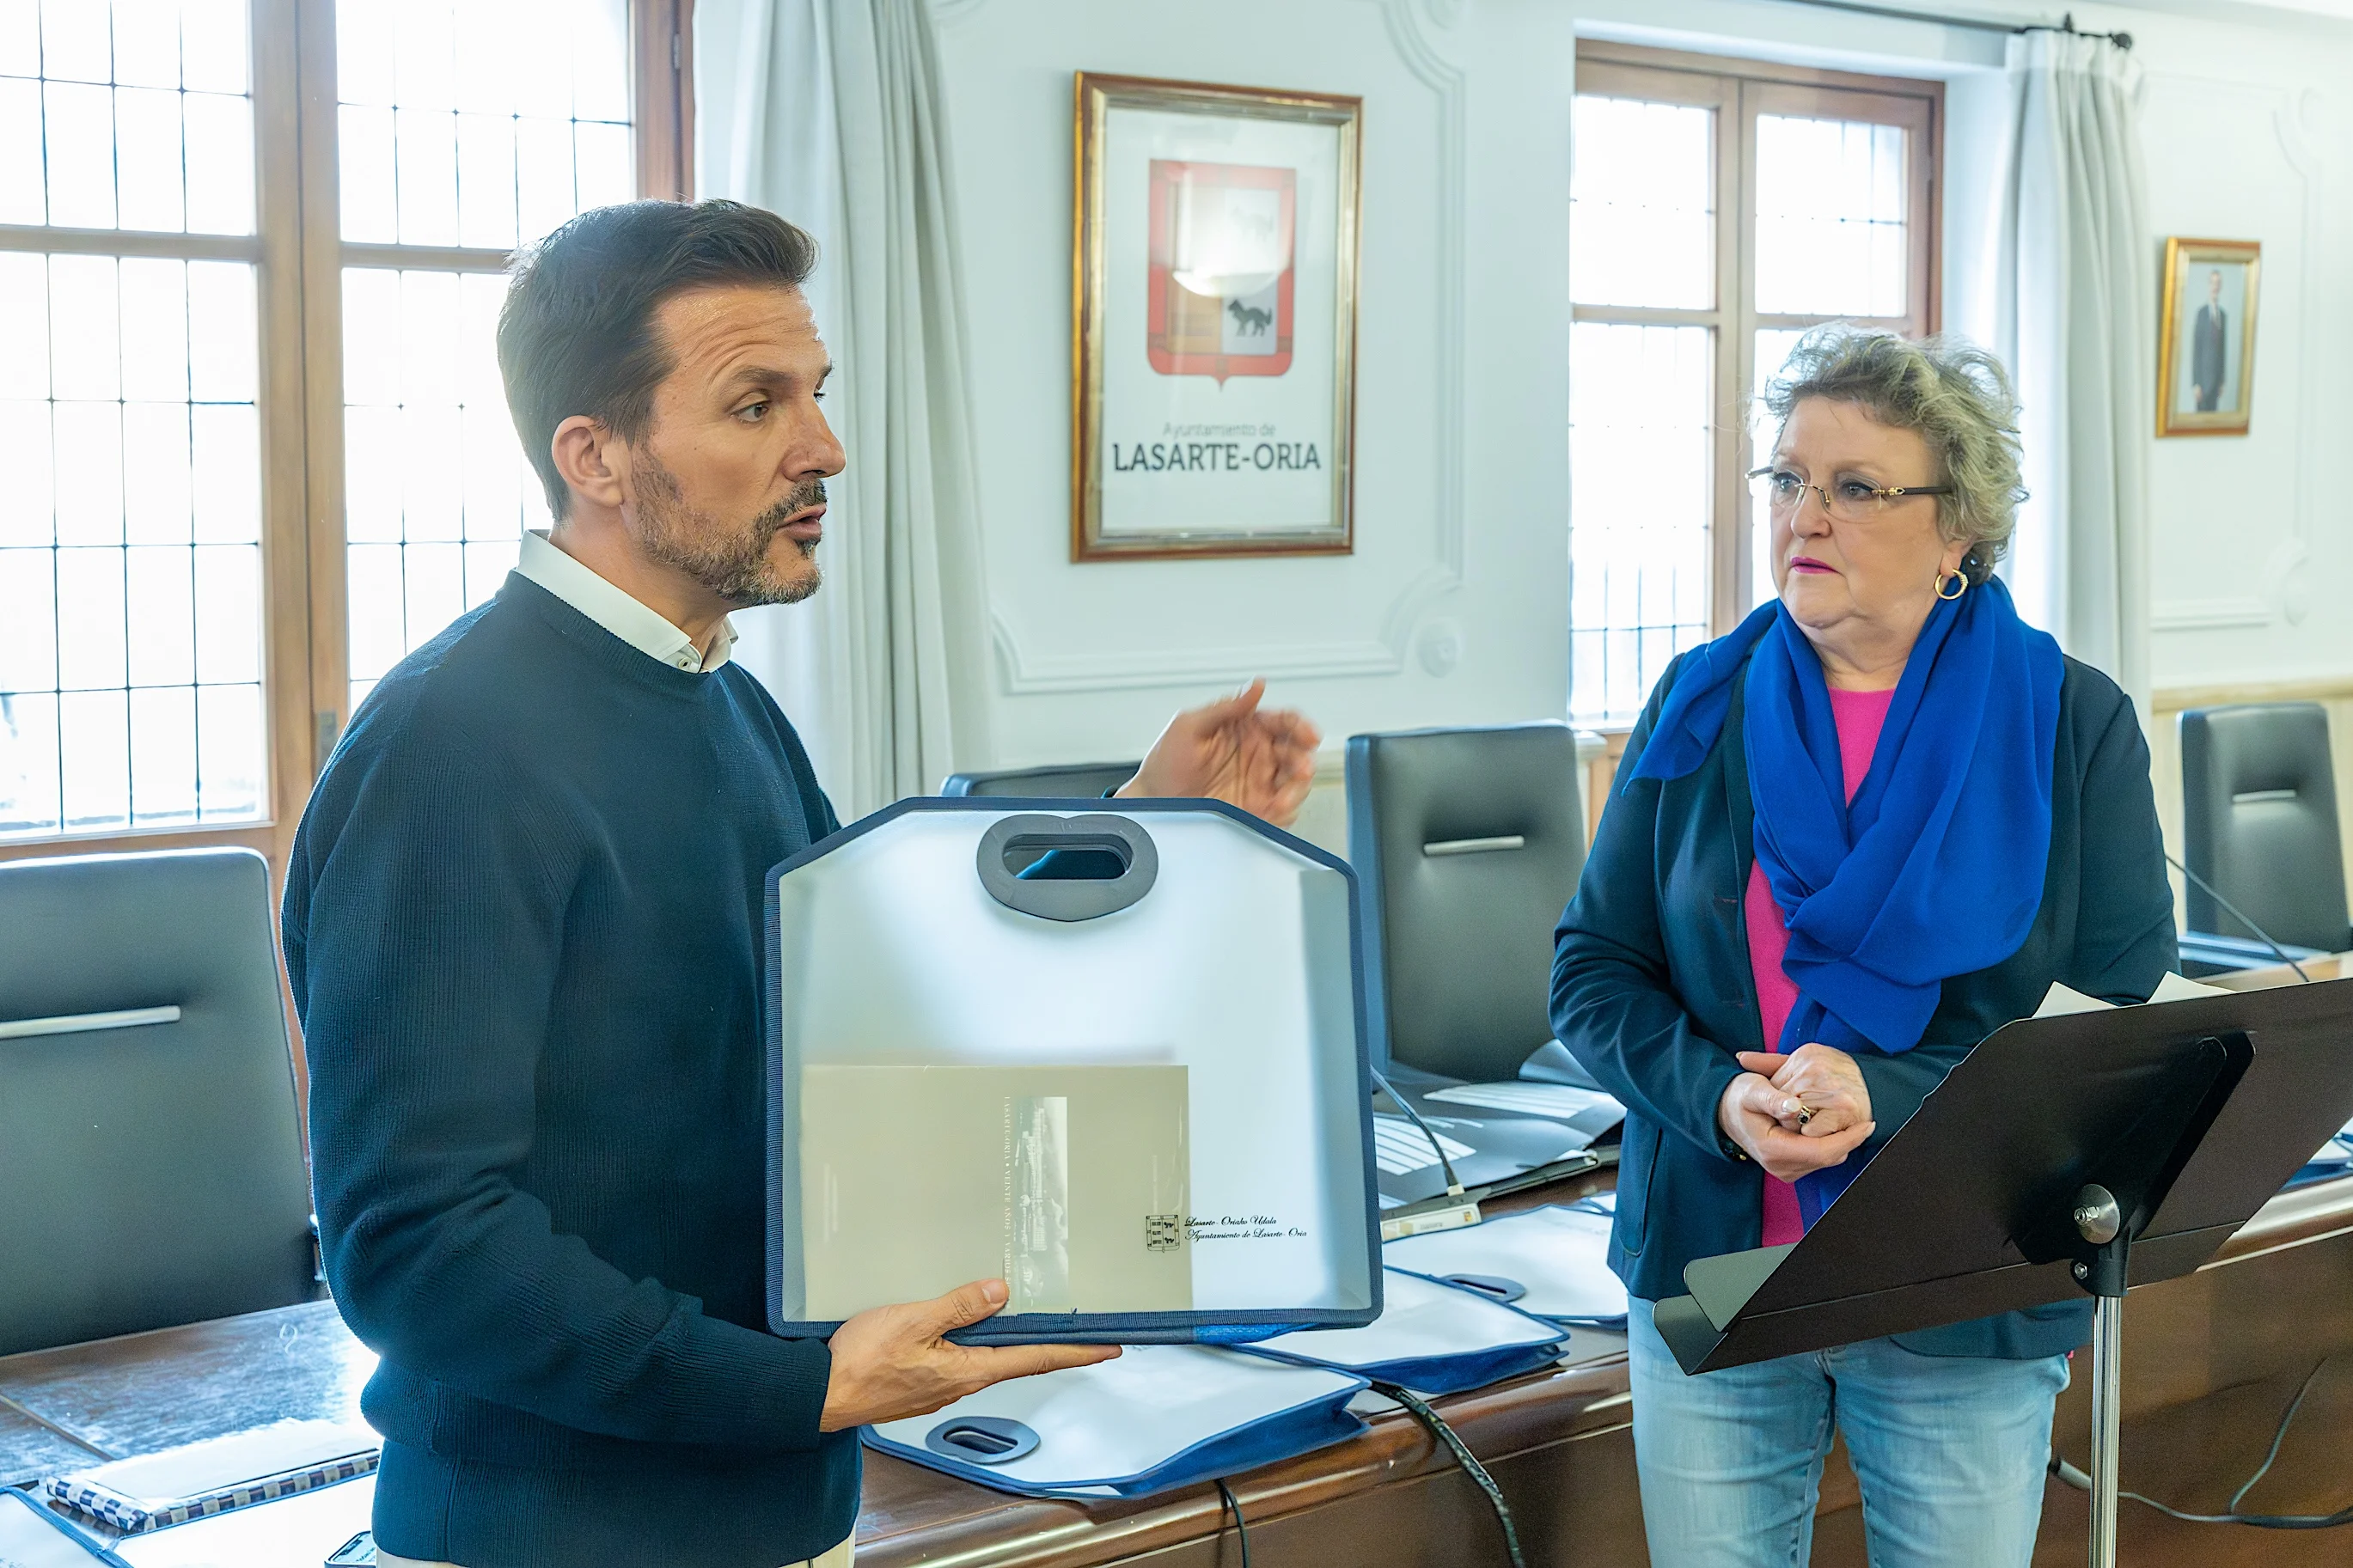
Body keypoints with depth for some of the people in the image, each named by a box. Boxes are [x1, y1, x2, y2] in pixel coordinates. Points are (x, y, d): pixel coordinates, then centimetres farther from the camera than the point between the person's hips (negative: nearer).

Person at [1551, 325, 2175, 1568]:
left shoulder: (2075, 725, -5)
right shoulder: (1701, 706, 2)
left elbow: (2121, 1025, -7)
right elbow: (1592, 971, 3)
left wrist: (1887, 1096, -21)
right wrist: (1721, 1097, -17)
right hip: (1708, 1279, 2)